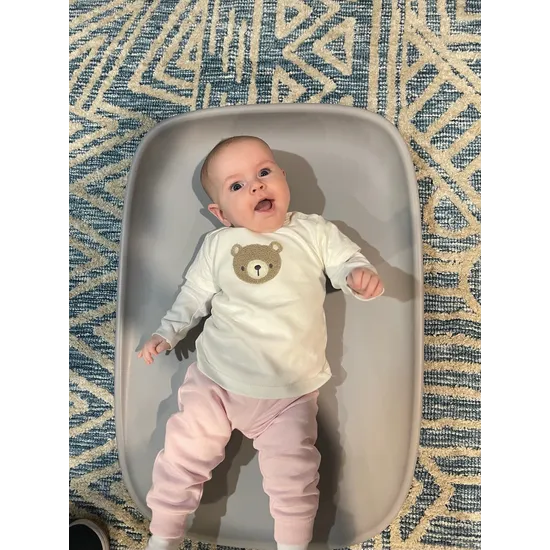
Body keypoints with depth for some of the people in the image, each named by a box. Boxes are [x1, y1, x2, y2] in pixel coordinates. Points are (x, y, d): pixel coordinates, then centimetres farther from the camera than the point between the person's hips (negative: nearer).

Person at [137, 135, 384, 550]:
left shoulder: (315, 232, 3)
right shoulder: (218, 244, 5)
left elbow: (347, 261, 3)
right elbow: (194, 296, 14)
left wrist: (361, 275, -20)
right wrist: (166, 334, 8)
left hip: (290, 394, -1)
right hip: (215, 383, 2)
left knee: (294, 478, 0)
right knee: (184, 454, 8)